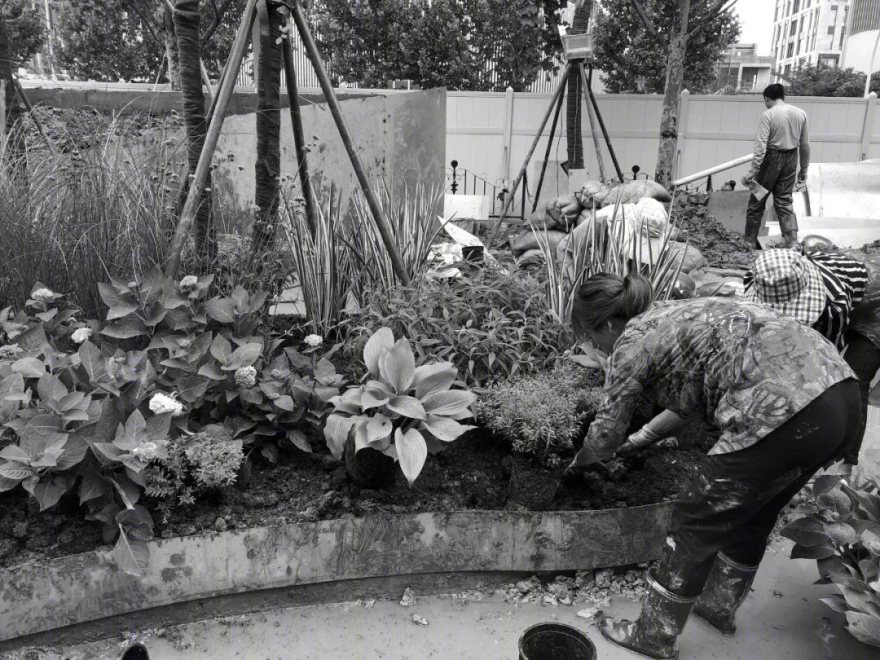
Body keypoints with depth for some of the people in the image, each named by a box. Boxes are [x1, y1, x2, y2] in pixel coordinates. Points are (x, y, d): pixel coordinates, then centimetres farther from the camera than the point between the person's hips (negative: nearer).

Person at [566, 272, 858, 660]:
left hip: (784, 415, -9)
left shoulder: (631, 342, 1)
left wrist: (579, 461, 32)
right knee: (752, 514, 28)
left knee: (696, 525, 10)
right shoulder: (673, 315, 24)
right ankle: (720, 606, 49)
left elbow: (607, 434, 11)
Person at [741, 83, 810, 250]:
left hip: (771, 159, -4)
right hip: (791, 160, 5)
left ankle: (749, 242, 16)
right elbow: (805, 145, 8)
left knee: (757, 201, 9)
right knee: (784, 201, 11)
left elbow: (761, 146, -19)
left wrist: (753, 171, -18)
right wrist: (804, 169, 18)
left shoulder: (768, 115, -12)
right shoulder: (801, 114, 4)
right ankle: (792, 241, 2)